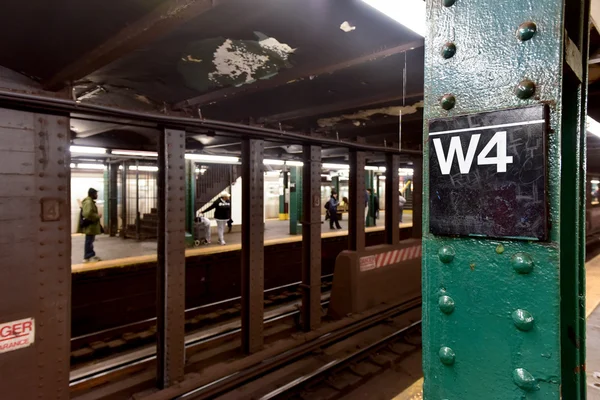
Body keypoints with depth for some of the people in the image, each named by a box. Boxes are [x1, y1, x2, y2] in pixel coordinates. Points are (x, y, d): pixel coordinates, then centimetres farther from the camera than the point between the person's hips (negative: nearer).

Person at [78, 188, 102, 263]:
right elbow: (88, 214, -29)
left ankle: (91, 255, 23)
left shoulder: (90, 201, 16)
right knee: (89, 241, -4)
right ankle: (87, 257, 2)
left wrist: (97, 215, 15)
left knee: (90, 241, 15)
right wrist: (98, 216, -18)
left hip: (91, 225, 11)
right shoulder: (88, 202, -18)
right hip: (89, 225, -11)